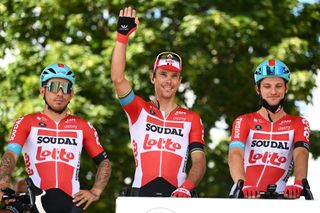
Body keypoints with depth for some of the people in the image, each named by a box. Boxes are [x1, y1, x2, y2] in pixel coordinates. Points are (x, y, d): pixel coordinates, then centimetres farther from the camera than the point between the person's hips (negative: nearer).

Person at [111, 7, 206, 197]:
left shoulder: (191, 118, 13)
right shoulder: (139, 110, 12)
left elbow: (199, 161, 5)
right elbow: (118, 79, -3)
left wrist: (186, 188, -14)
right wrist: (123, 35, -9)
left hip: (177, 196, 1)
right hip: (141, 193, 0)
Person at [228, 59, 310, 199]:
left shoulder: (298, 124, 9)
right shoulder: (244, 121, 5)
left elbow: (301, 155, -10)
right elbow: (235, 155, -12)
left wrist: (298, 184, -32)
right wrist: (244, 186, -33)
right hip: (243, 196, 0)